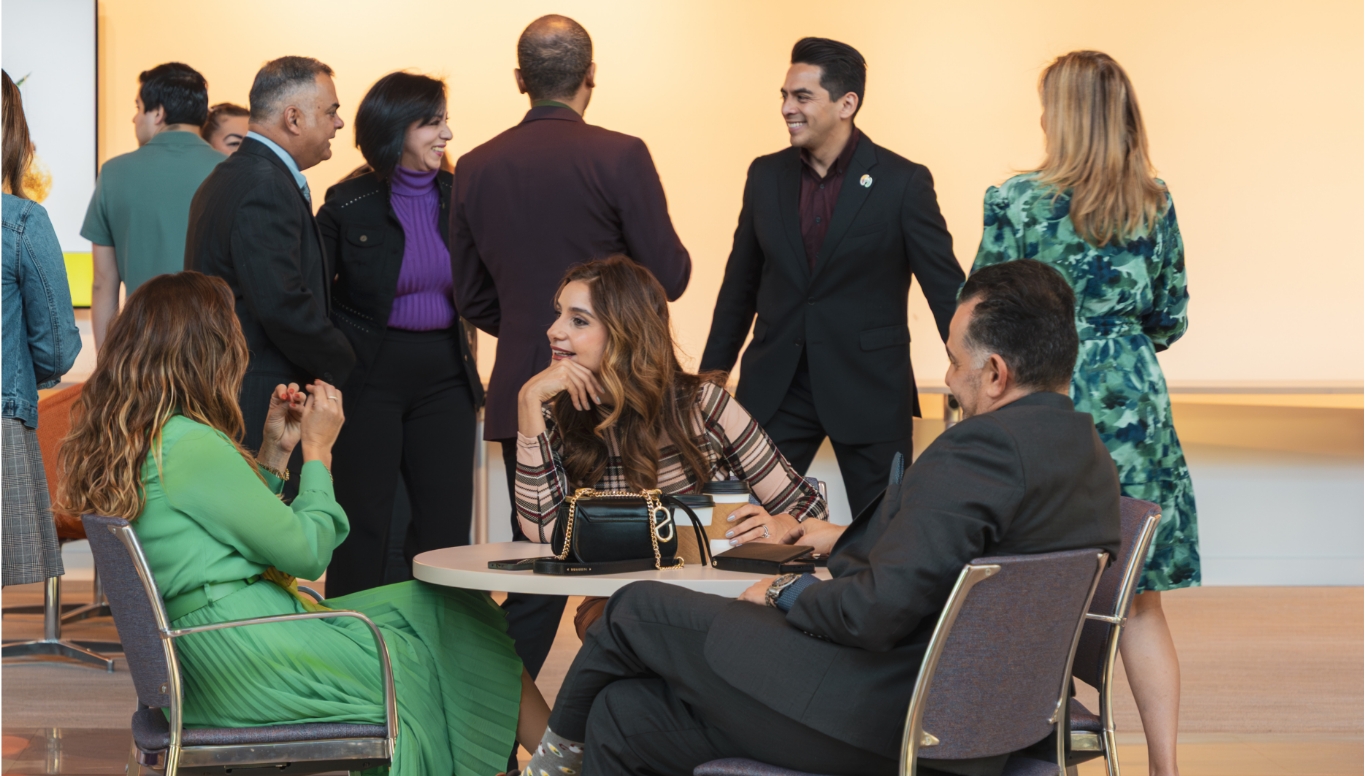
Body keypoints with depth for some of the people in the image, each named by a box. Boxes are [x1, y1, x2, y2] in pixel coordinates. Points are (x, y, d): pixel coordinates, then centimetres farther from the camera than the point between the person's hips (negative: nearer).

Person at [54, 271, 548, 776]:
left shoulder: (126, 441, 11)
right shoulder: (189, 445, -19)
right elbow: (306, 552, -13)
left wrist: (274, 452, 13)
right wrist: (317, 450, 0)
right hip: (247, 660, -10)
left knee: (434, 609, 10)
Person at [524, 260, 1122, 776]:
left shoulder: (984, 448, -22)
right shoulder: (1094, 463, 9)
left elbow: (878, 610, -26)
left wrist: (789, 595, -7)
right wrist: (849, 543, 28)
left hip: (876, 718, -10)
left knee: (637, 609, 10)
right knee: (626, 715, 14)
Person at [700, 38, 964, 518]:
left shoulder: (902, 183, -7)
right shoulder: (766, 175, 6)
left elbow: (946, 289, -4)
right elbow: (740, 285, 14)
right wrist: (710, 379, 15)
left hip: (869, 389, -3)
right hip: (775, 388, 3)